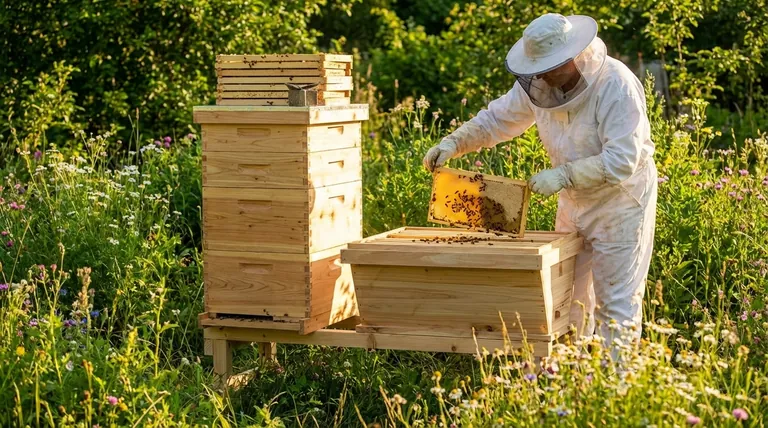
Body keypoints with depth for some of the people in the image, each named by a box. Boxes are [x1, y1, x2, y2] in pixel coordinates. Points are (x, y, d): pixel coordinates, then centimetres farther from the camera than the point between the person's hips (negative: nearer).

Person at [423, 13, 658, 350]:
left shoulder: (616, 85, -27)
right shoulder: (539, 83, -7)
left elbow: (621, 160, -32)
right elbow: (498, 117, 4)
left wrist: (563, 175, -37)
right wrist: (454, 142, -12)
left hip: (620, 200, -7)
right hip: (573, 201, 7)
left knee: (615, 303, -1)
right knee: (566, 295, 16)